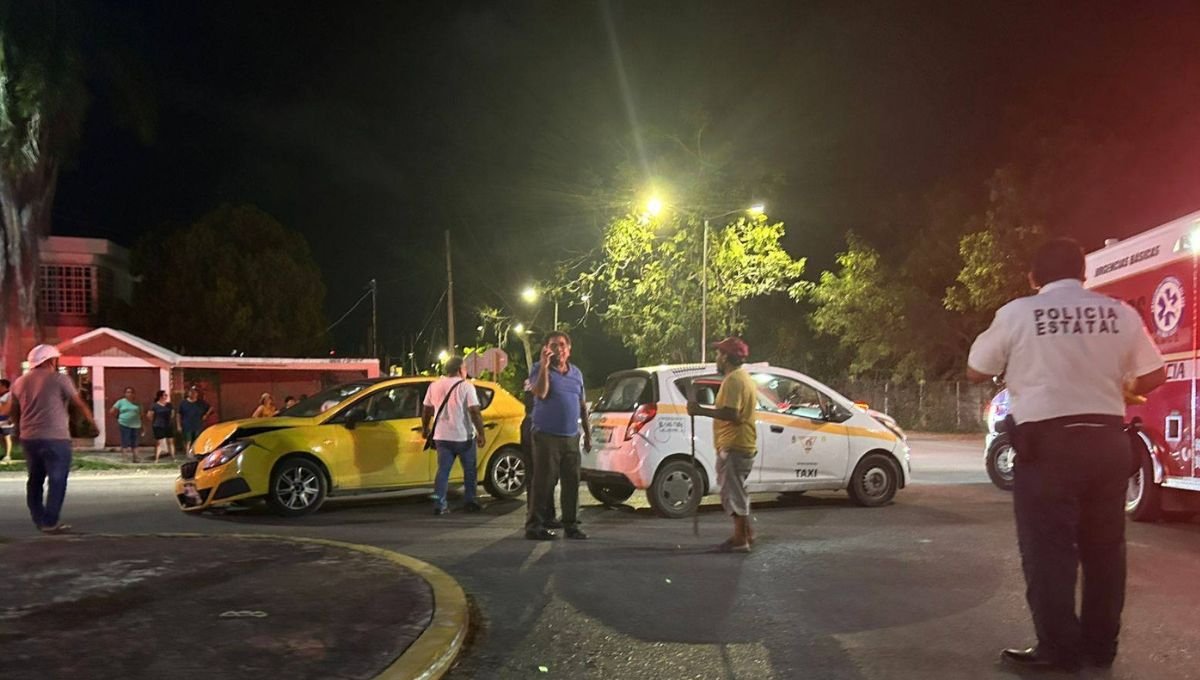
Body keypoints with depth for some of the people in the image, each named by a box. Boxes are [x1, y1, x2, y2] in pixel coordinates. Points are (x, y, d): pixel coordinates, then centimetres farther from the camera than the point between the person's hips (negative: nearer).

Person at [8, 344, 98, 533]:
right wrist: (92, 421, 12)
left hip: (28, 438, 6)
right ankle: (50, 522, -5)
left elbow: (14, 413, 17)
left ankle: (39, 520, 21)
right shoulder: (59, 379, -5)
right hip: (55, 438, -6)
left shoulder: (20, 382, 11)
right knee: (57, 481, -1)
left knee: (35, 480, 16)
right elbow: (79, 404, -2)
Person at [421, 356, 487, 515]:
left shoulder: (434, 386, 6)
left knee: (443, 470, 7)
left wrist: (425, 428, 25)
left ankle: (439, 505, 0)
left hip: (442, 437, 4)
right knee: (470, 471, 12)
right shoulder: (466, 386, -9)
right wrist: (481, 434, -11)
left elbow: (426, 410, 12)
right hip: (464, 436, -4)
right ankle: (469, 502, 15)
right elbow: (475, 412, -16)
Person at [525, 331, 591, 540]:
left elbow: (582, 405, 21)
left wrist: (588, 434, 19)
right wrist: (544, 365, -22)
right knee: (543, 482, -5)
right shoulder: (539, 369, 0)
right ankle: (534, 526, 1)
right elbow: (541, 393, -19)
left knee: (572, 482, 6)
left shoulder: (576, 372, 16)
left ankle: (571, 525, 15)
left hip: (571, 437, 5)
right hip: (547, 436, -5)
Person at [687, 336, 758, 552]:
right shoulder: (744, 378, 18)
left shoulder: (733, 380, -16)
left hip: (733, 446, -11)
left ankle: (740, 540, -1)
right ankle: (746, 534, 25)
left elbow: (731, 414, -26)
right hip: (744, 445, 11)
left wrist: (701, 410, -21)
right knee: (736, 491, 19)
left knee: (733, 492, -5)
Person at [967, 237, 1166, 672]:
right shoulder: (1120, 313, 4)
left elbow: (975, 372, 5)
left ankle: (1058, 650, 6)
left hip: (1047, 442, -4)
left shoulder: (1018, 313, -4)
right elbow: (1154, 376, 9)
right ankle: (1100, 645, 23)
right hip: (1107, 441, 4)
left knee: (1048, 550, 3)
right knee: (1104, 547, 14)